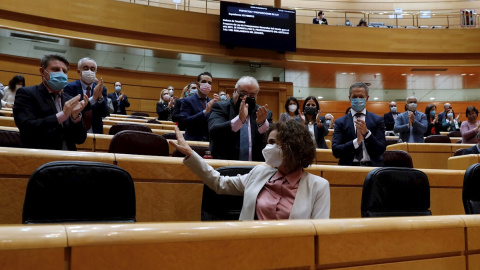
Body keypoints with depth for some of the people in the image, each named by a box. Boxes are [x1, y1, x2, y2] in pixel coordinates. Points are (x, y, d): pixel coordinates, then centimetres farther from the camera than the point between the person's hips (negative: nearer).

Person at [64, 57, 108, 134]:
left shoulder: (102, 89, 5)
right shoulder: (70, 87, -3)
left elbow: (104, 113, -4)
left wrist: (100, 97, -22)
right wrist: (93, 98, -27)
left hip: (96, 133, 3)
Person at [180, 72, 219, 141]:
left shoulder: (213, 102, 13)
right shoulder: (187, 101, 0)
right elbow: (185, 122, -15)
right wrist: (205, 112, -23)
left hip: (210, 141, 4)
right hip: (193, 141, -4)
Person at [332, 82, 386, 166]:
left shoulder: (377, 120, 8)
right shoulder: (340, 122, 6)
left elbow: (381, 150, 1)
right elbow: (335, 151, -3)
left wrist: (367, 132, -11)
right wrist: (356, 141, -15)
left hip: (372, 166, 1)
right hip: (348, 167, -1)